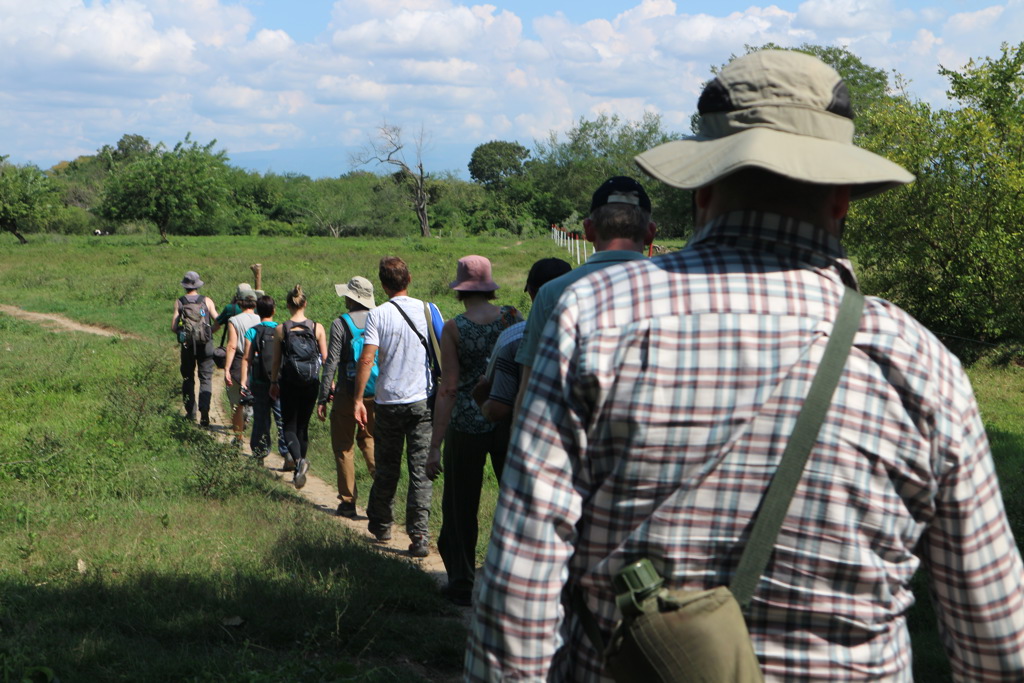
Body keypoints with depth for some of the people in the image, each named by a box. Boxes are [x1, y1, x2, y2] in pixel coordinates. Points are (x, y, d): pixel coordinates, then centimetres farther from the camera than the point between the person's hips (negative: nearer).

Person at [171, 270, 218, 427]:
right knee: (206, 379, 2)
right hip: (205, 344, -1)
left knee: (188, 379, 14)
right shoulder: (207, 301, -2)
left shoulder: (179, 302, -1)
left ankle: (190, 413, 15)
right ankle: (204, 412, -14)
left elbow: (173, 328, -6)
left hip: (187, 345, 1)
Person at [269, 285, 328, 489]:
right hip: (311, 383, 2)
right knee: (303, 425, 16)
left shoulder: (280, 329, -6)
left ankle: (299, 460, -22)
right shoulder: (317, 328, -3)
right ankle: (299, 470, 21)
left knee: (289, 426, 5)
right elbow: (326, 359, -1)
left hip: (289, 383, -2)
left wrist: (274, 383, 11)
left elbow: (276, 360, -1)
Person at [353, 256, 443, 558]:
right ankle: (419, 536, -7)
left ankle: (380, 525, 31)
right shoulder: (429, 310, 2)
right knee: (420, 470, 0)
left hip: (389, 402, 0)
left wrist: (358, 399, -6)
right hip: (424, 400, 1)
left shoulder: (377, 315, -4)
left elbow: (367, 358, -11)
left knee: (387, 468, 15)